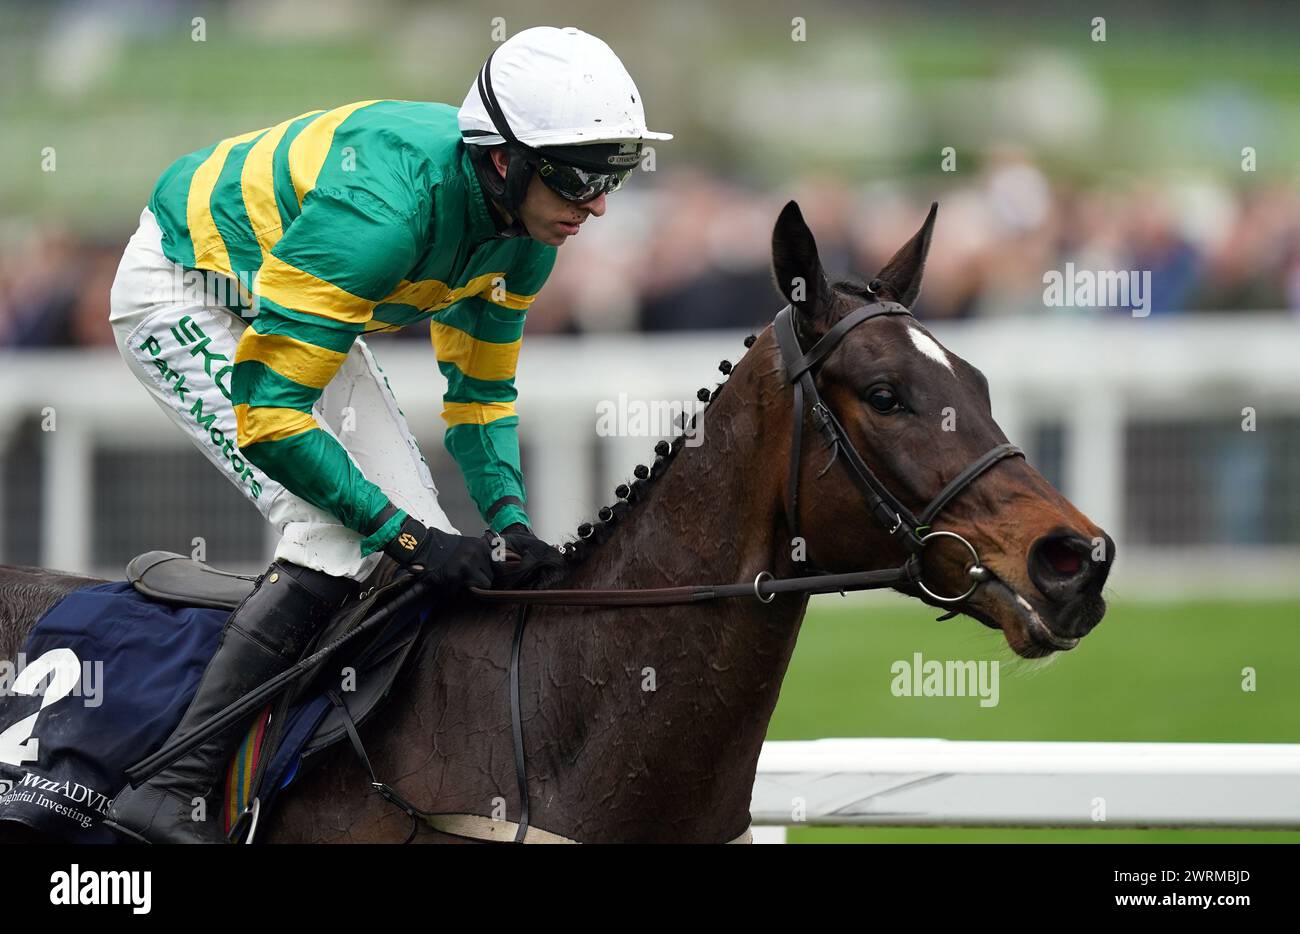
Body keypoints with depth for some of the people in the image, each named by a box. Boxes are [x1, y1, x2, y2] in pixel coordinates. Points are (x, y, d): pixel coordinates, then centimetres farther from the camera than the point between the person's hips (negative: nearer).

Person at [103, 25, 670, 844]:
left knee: (424, 550, 0)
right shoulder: (389, 205, -39)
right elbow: (267, 417, -37)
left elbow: (480, 387, 4)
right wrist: (405, 534, -34)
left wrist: (510, 518, -12)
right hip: (184, 294, -9)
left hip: (292, 312, 9)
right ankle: (173, 791, -21)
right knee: (338, 541, -22)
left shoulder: (527, 229, -12)